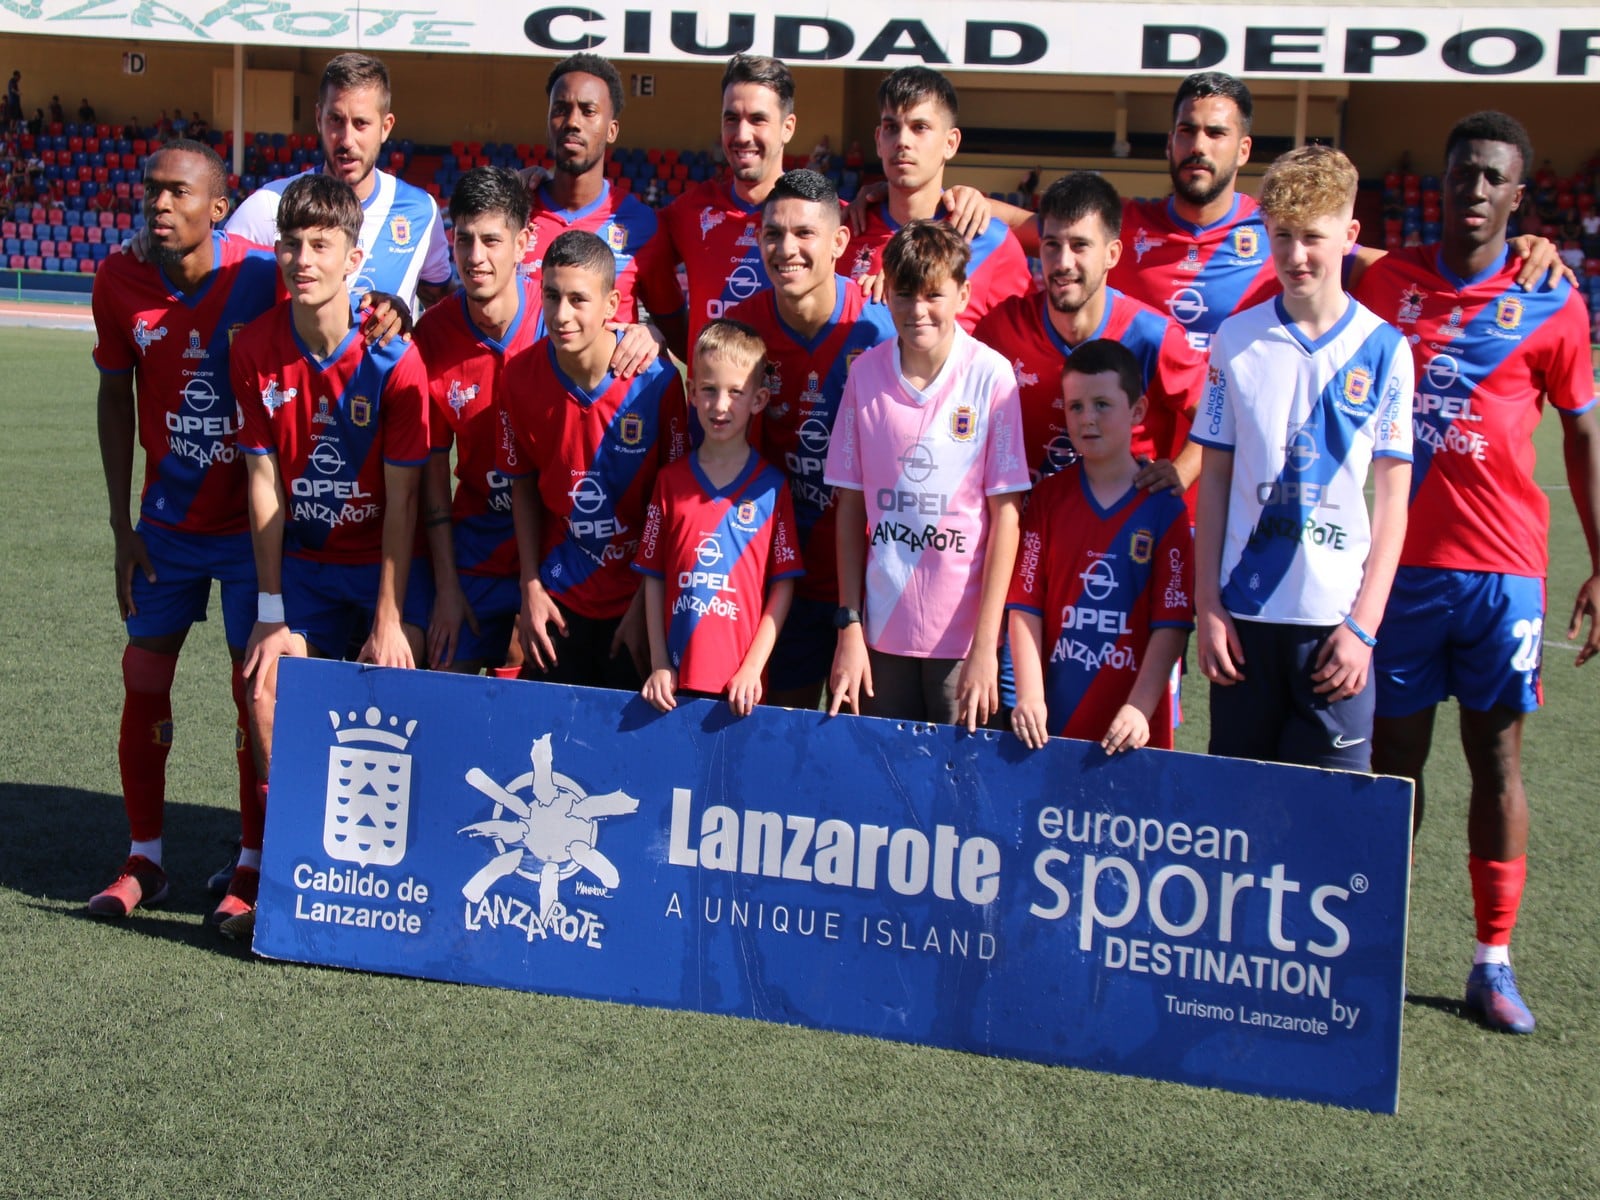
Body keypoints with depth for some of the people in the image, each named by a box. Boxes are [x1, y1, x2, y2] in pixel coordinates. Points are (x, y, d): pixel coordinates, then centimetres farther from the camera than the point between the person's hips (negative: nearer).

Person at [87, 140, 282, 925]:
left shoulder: (262, 276, -15)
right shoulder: (119, 282, -6)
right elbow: (115, 399, 4)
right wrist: (123, 525, 2)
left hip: (254, 520, -3)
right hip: (168, 522, 3)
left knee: (257, 686, 0)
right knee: (144, 676, 4)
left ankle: (253, 866, 14)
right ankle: (144, 860, 20)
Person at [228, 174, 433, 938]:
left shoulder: (391, 357, -18)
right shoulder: (255, 348, -7)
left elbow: (402, 497, -16)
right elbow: (264, 478, -3)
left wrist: (389, 620, -17)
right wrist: (271, 609, -6)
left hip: (387, 557, -3)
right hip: (306, 559, 4)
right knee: (268, 687, -9)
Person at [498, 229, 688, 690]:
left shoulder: (656, 383, -16)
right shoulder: (522, 375, -8)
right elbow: (523, 484, 4)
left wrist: (645, 605, -8)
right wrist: (531, 588, 1)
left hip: (637, 599, -2)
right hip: (559, 598, 2)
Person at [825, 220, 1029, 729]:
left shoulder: (991, 374, -9)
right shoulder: (865, 372, -1)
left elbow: (1006, 514, -8)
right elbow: (850, 505, 4)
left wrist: (986, 644, -11)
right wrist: (849, 628, 0)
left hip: (963, 631, -2)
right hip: (883, 630, 3)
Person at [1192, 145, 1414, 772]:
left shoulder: (1383, 348, -1)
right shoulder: (1236, 339, 3)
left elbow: (1392, 496, 0)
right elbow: (1213, 478, 6)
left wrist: (1363, 624, -6)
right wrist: (1207, 604, 0)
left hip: (1336, 615, -1)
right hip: (1244, 610, 1)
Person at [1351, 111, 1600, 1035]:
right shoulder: (1388, 281, 6)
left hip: (1504, 568, -1)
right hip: (1402, 560, 1)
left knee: (1497, 757, 5)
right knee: (1395, 752, 6)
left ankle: (1495, 959, 13)